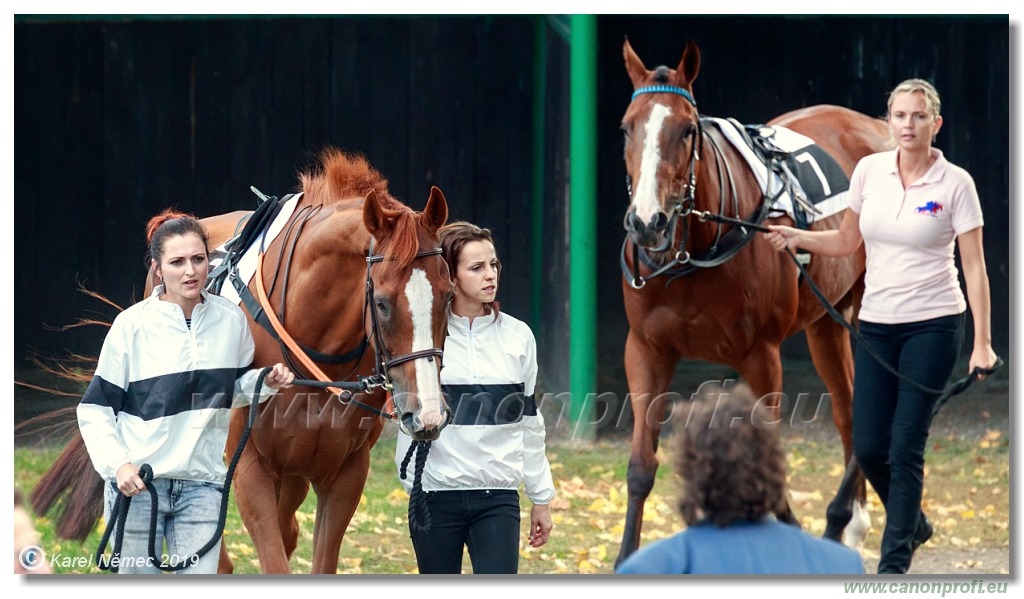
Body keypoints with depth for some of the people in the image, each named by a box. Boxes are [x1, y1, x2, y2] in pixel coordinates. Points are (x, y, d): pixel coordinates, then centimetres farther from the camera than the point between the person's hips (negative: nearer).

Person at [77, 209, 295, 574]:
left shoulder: (230, 320, 1)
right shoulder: (133, 325, -9)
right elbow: (94, 408, -5)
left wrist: (266, 383, -2)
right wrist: (117, 463, -19)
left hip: (202, 484, 2)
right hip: (135, 483, -2)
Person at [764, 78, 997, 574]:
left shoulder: (955, 183, -7)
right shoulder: (869, 170, 4)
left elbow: (974, 267, -8)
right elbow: (846, 241, 16)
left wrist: (982, 343, -14)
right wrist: (797, 237, -2)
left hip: (933, 325, -4)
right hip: (876, 324, 4)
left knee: (906, 447, -8)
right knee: (868, 448, 3)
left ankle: (895, 562, 1)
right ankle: (913, 524, 31)